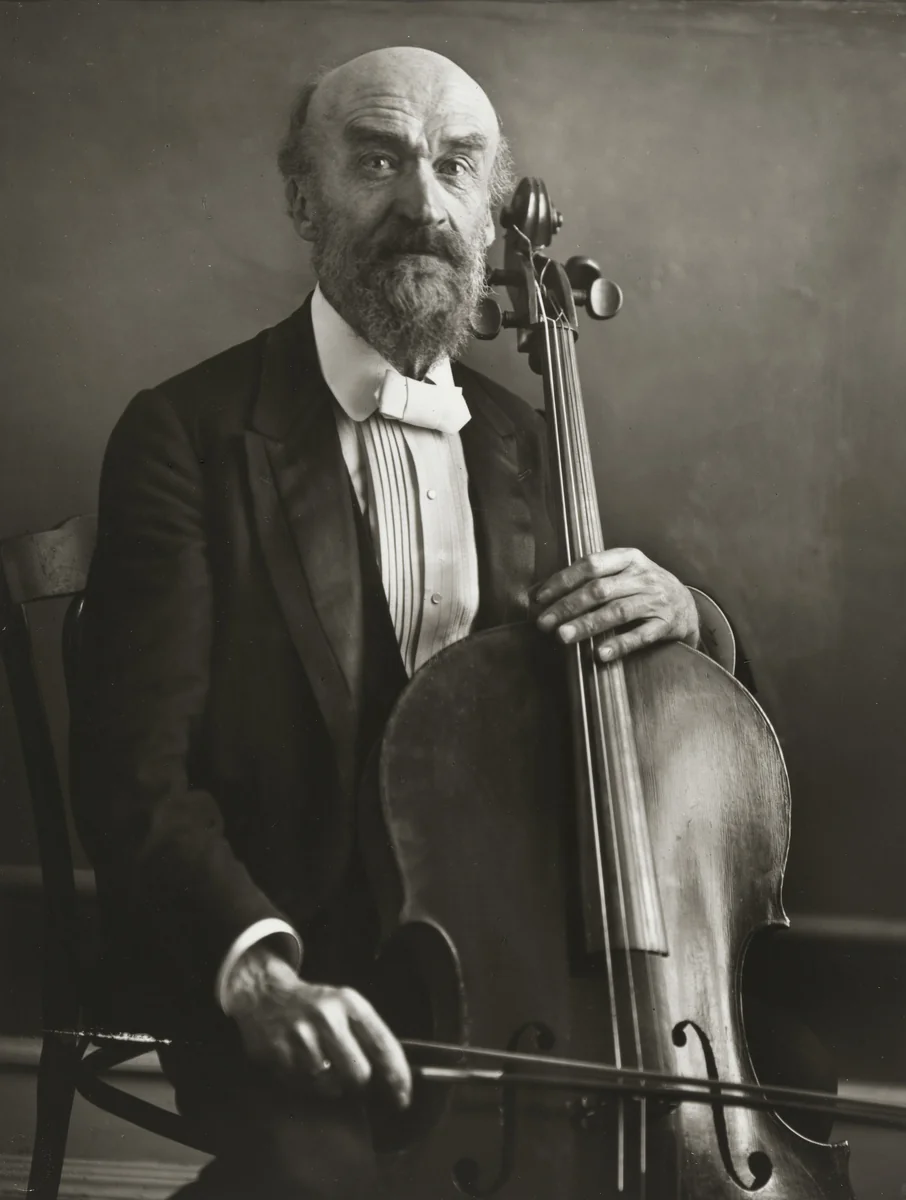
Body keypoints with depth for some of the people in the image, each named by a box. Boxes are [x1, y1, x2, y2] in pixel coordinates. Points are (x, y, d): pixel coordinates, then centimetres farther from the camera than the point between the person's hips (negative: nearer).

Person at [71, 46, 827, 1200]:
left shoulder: (516, 440, 11)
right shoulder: (189, 436, -7)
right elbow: (137, 777, -13)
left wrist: (678, 613, -6)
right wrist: (257, 966, -31)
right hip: (272, 961, -5)